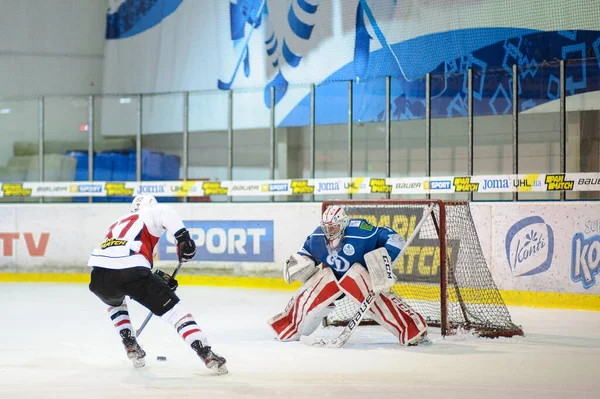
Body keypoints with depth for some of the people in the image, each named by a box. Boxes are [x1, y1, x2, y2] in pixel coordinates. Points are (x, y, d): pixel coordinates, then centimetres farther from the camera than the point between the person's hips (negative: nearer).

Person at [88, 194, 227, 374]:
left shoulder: (117, 224, 38)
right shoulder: (149, 215, 21)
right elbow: (165, 212, -6)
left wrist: (159, 278, 37)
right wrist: (183, 237, -9)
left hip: (99, 274, 5)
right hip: (131, 271, -5)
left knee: (115, 302, 40)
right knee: (173, 309, 2)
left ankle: (131, 346, 29)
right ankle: (206, 354, -10)